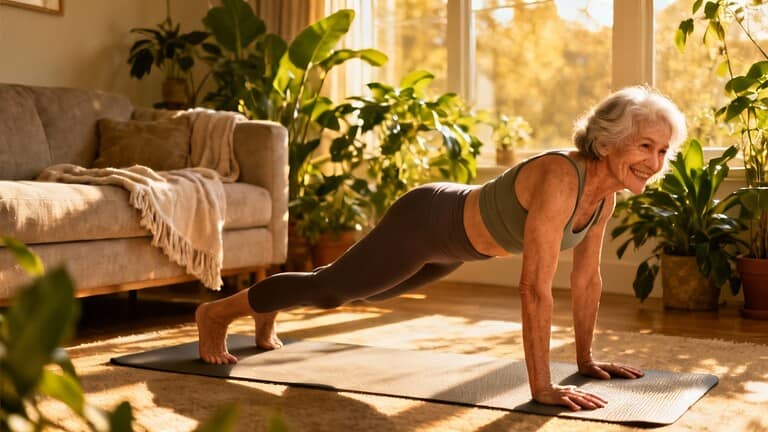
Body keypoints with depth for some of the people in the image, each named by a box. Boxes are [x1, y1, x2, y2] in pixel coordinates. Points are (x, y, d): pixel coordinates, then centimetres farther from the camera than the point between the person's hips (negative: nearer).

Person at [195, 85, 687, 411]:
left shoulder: (605, 194, -10)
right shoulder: (559, 178, -37)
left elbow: (587, 278, 1)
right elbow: (535, 288, -39)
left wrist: (586, 358, 4)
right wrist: (541, 386, -36)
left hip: (453, 239, 8)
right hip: (425, 222, -8)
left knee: (357, 289, 29)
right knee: (331, 289, 9)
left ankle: (269, 313, 56)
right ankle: (217, 312, 33)